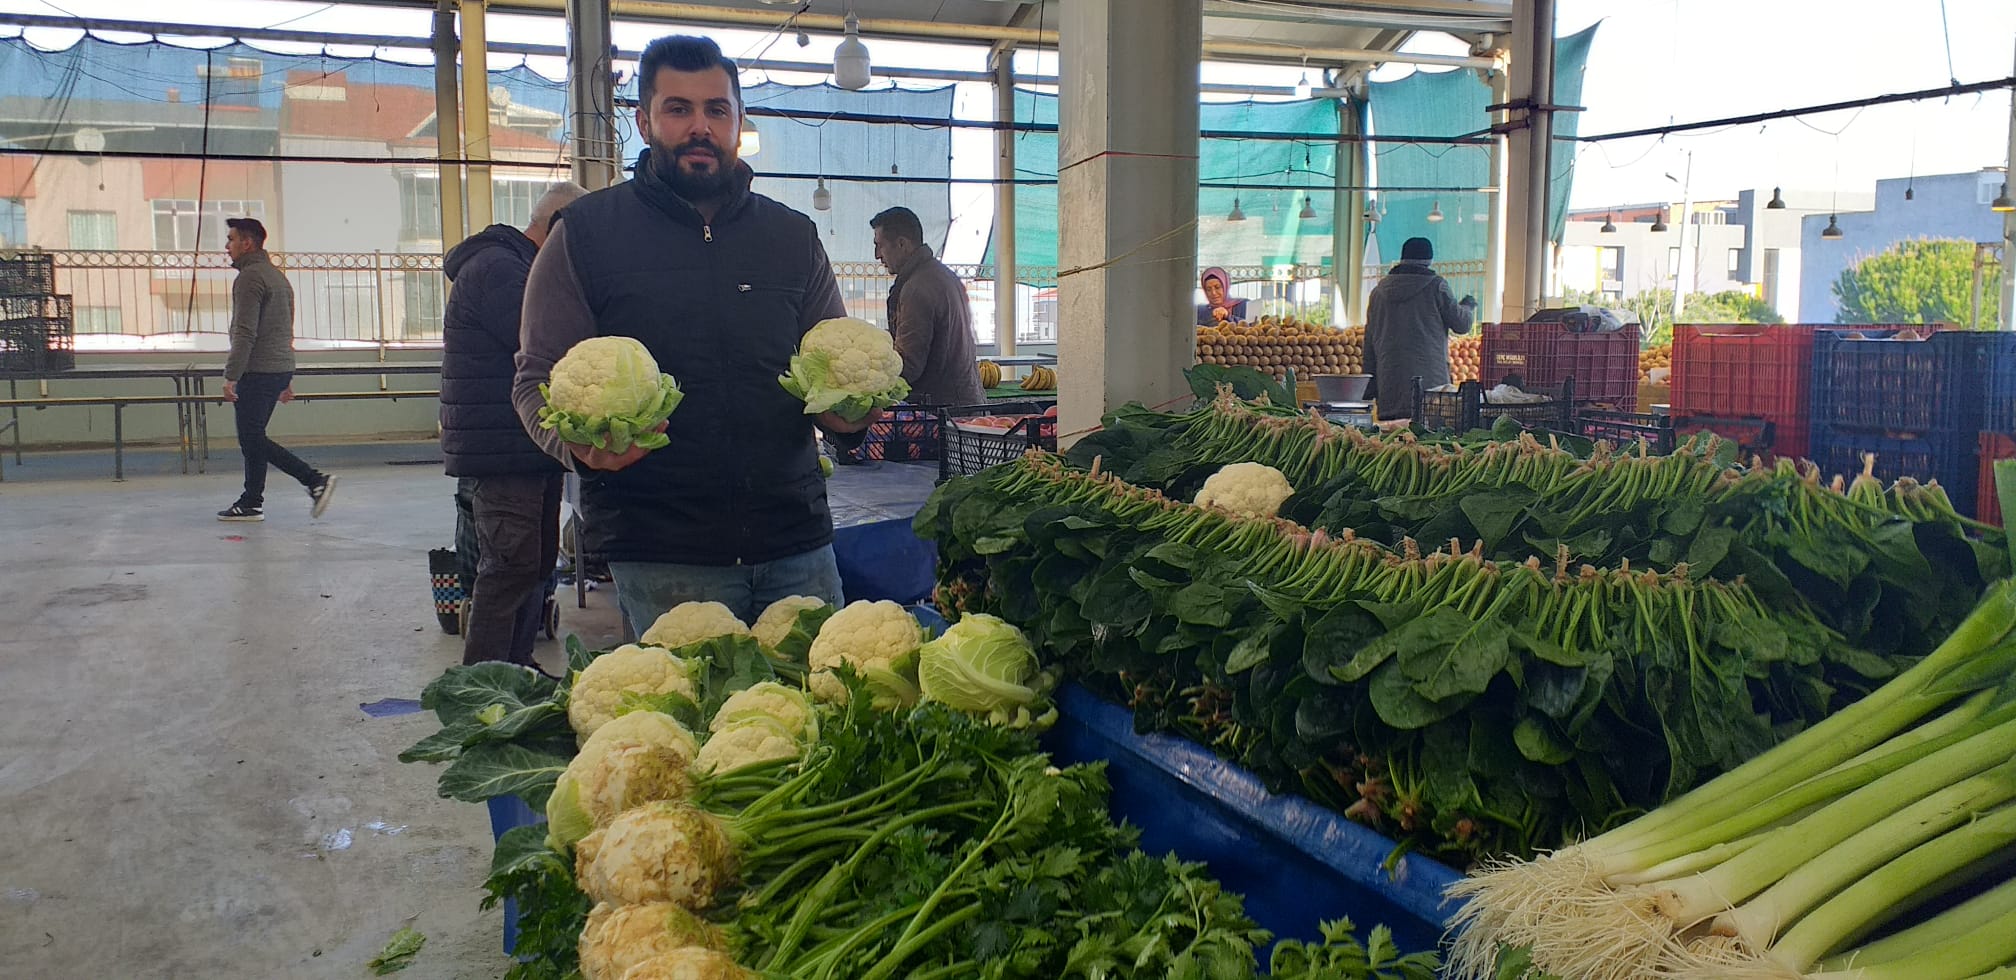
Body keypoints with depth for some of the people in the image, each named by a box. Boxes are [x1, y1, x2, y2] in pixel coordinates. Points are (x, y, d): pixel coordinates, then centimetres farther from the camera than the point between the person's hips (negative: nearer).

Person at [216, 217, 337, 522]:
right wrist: (286, 379, 25)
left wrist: (231, 376, -19)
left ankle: (315, 480, -9)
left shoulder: (250, 277, -12)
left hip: (257, 371, -10)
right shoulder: (278, 276, 19)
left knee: (253, 439, -6)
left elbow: (245, 333, -19)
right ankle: (251, 502, 14)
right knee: (252, 438, 12)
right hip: (280, 370, 10)